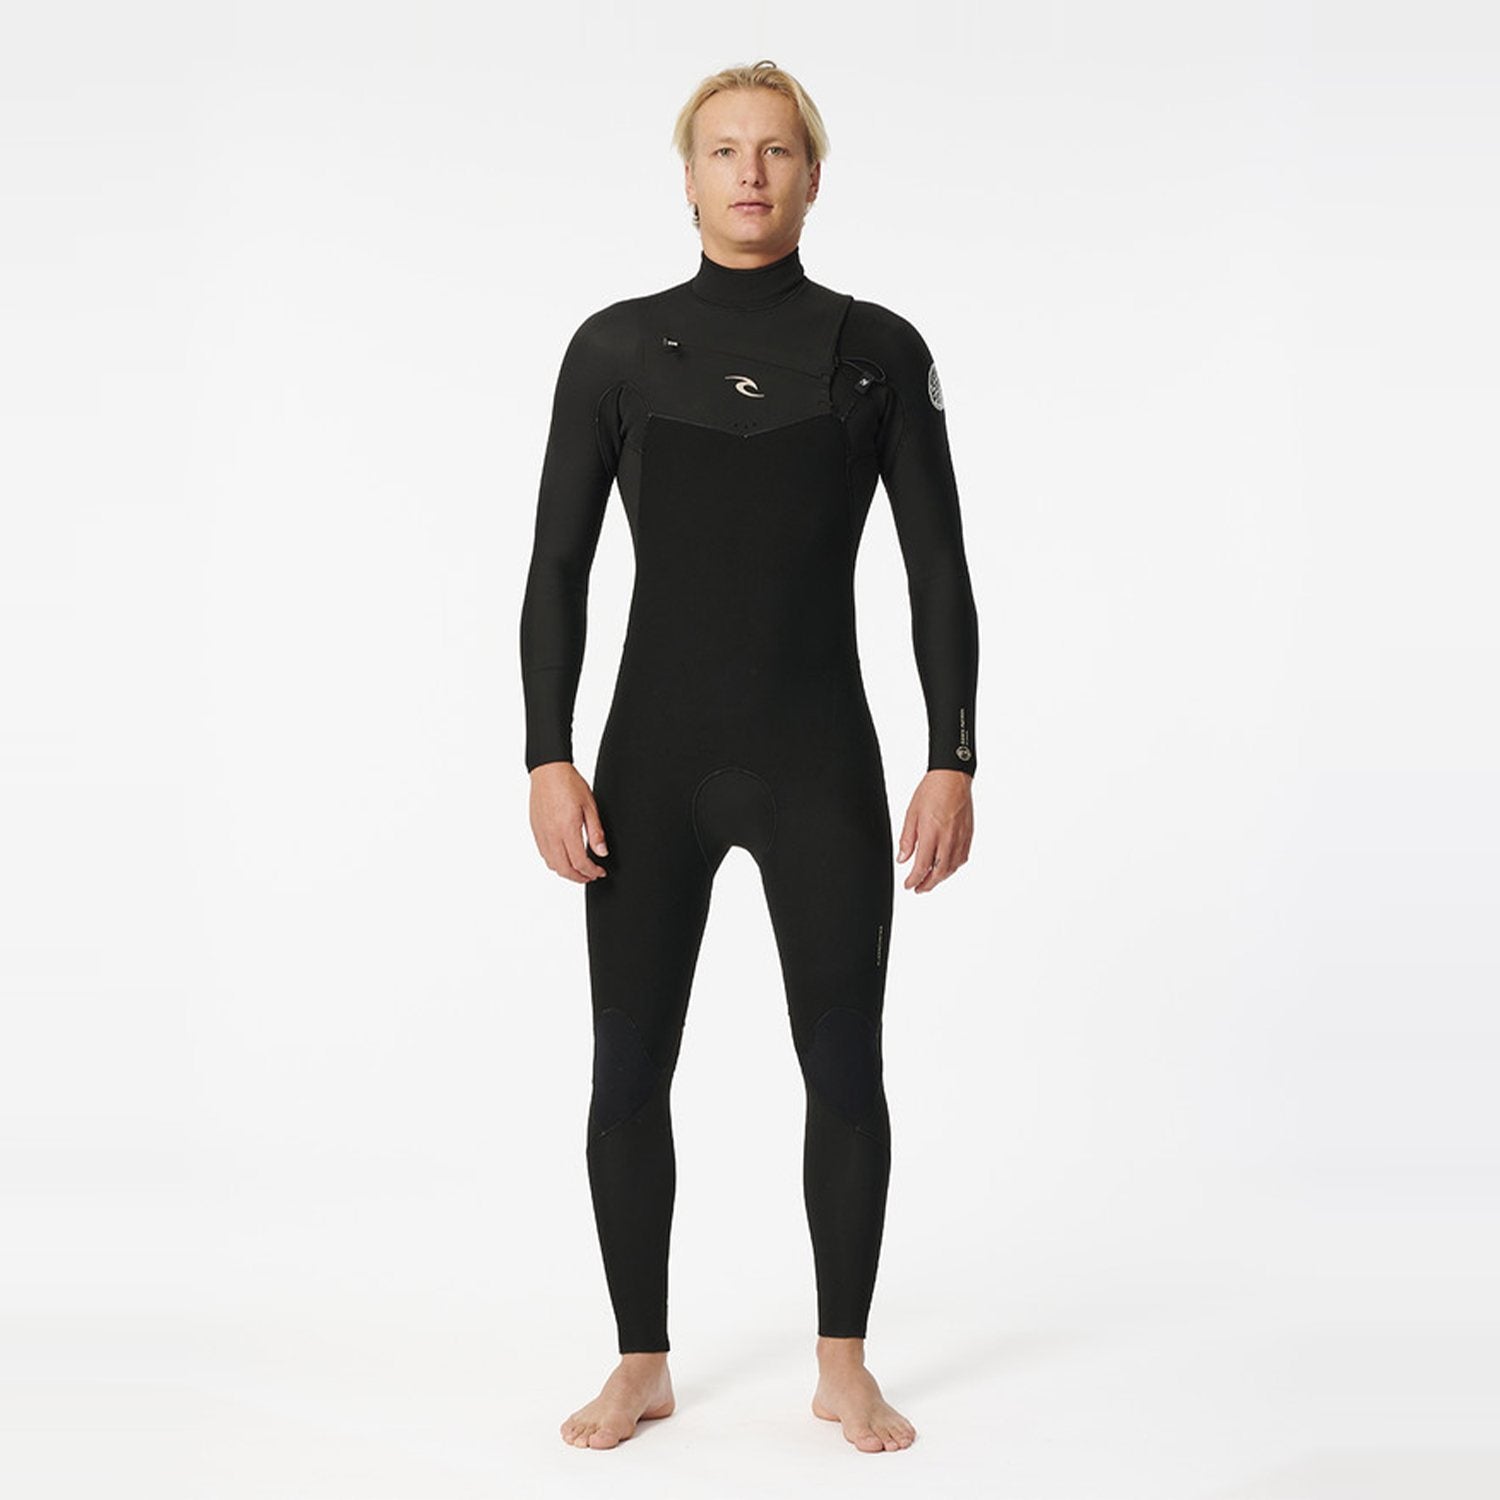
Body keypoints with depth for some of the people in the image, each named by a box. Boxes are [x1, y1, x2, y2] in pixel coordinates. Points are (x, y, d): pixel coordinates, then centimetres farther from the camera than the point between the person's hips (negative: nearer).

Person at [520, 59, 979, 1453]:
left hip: (820, 762, 0)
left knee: (844, 1070, 4)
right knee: (627, 1073, 4)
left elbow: (938, 572, 2)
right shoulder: (616, 347, 3)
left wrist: (954, 762, -5)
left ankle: (844, 1365, 22)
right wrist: (548, 761, -5)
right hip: (653, 761, 1)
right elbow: (557, 570, 2)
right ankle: (640, 1364, 22)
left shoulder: (878, 350, 2)